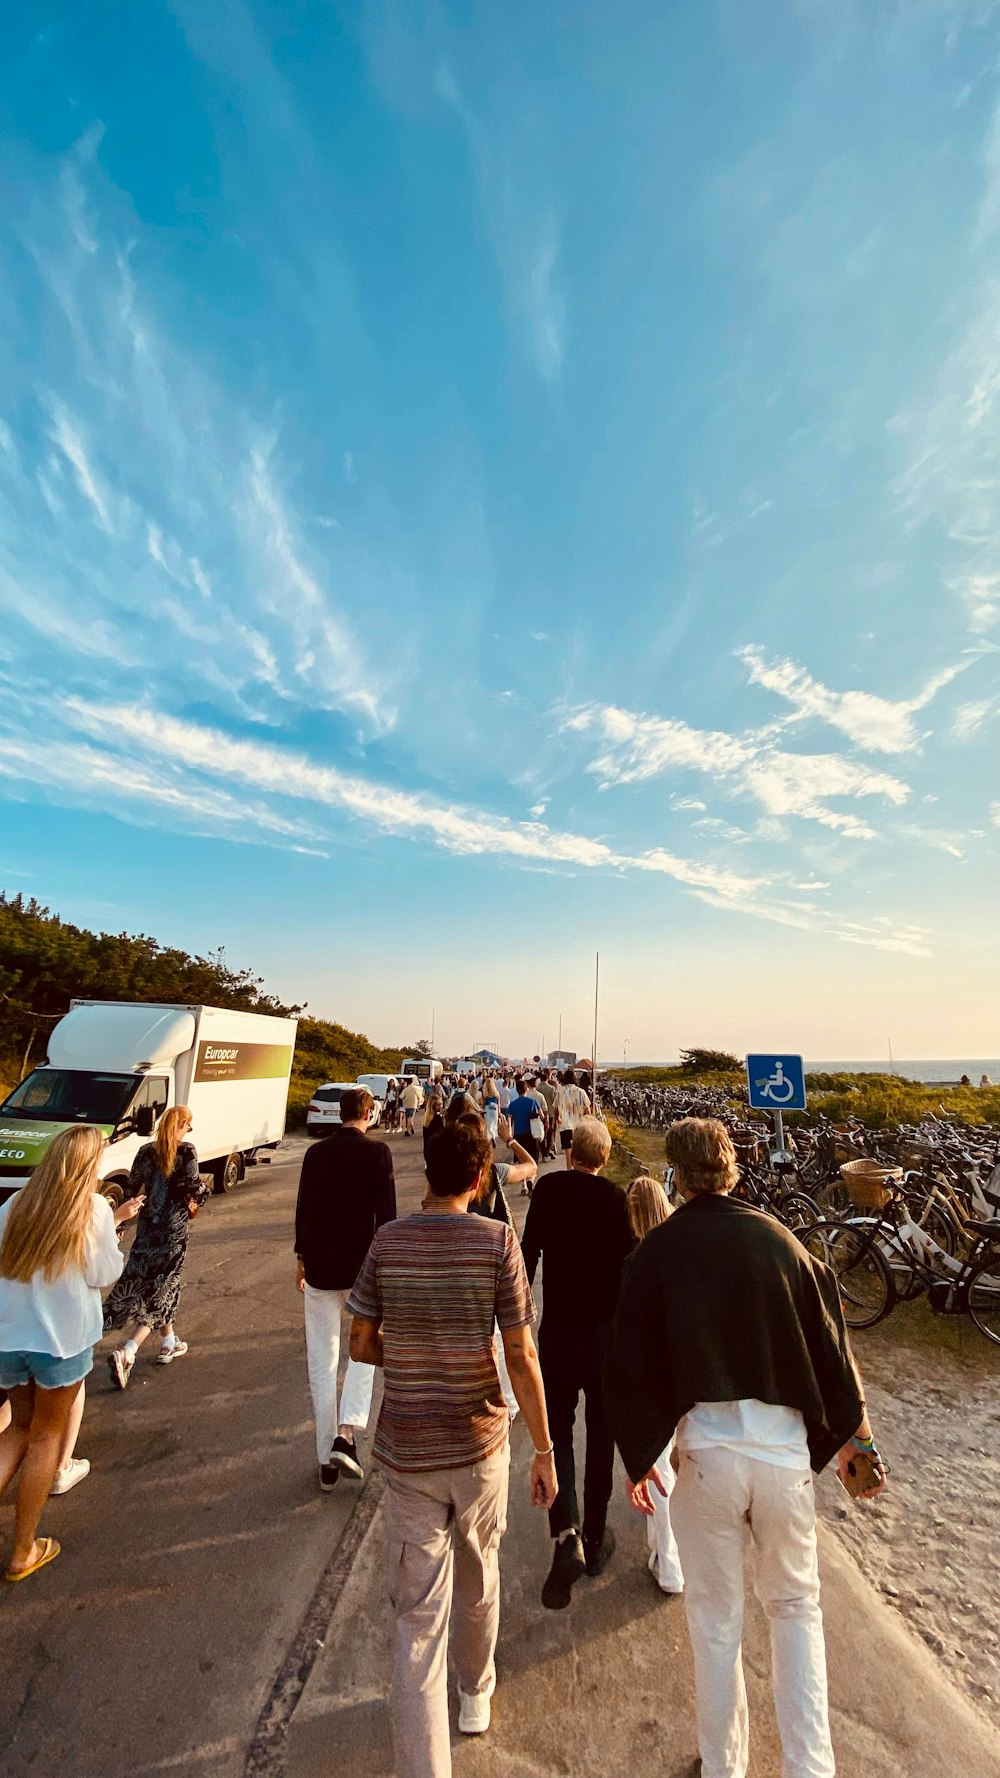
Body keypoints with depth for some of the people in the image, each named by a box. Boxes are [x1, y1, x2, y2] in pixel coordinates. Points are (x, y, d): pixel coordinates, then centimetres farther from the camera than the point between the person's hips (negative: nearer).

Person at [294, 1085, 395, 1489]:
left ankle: (327, 1463, 26)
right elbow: (385, 1212, -13)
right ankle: (346, 1434, 9)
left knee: (321, 1363, 16)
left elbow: (303, 1209, 3)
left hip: (320, 1266, 3)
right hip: (362, 1265, -2)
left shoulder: (316, 1152, -2)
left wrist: (301, 1258, 16)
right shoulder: (377, 1151, -13)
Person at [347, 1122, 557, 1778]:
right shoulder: (497, 1240, -18)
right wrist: (545, 1452, -3)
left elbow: (361, 1346, -4)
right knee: (479, 1581, 28)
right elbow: (522, 1358, -15)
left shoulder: (387, 1242, -12)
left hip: (407, 1450, 0)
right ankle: (477, 1693, 53)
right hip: (480, 1443, 0)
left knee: (419, 1615, 14)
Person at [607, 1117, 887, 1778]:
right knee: (795, 1604, 26)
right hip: (786, 1450, 2)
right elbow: (831, 1343, 0)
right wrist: (849, 1433, 16)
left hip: (705, 1452, -1)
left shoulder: (656, 1252, -9)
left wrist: (639, 1459, 9)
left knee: (717, 1621, 20)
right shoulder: (780, 1239, -7)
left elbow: (631, 1364, -5)